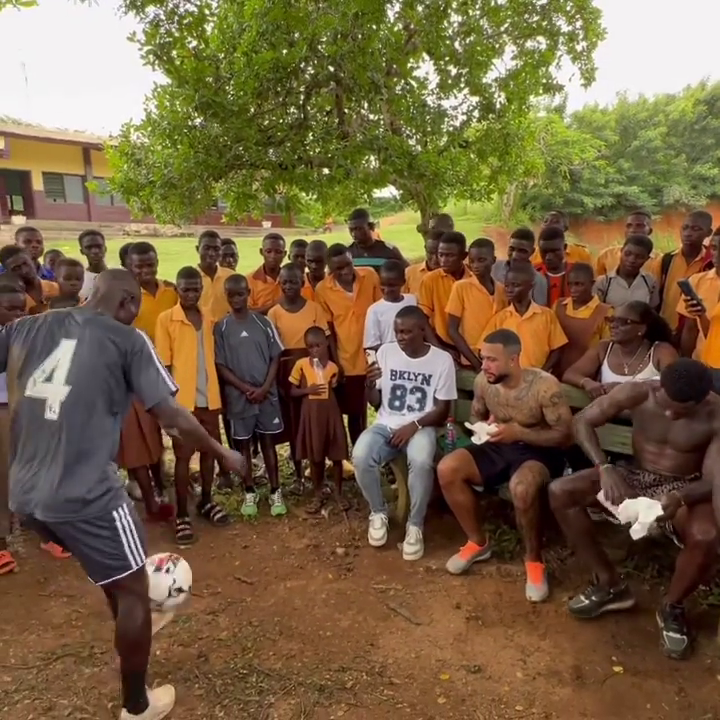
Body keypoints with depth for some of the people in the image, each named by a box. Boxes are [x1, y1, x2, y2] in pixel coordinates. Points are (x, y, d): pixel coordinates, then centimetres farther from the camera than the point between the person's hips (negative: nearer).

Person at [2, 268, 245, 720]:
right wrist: (224, 453, 6)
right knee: (132, 590, 15)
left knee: (113, 570, 32)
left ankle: (134, 631, 56)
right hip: (85, 493, -7)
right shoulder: (127, 340, -4)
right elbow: (172, 416, -6)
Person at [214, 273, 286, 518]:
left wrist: (265, 387, -10)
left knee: (268, 442, 9)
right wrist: (246, 388, -11)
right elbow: (220, 366, -3)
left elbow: (275, 358, 1)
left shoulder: (263, 322, 0)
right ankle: (250, 493, 22)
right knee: (243, 444, 9)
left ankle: (275, 492, 18)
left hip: (267, 394, 0)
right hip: (238, 396, 0)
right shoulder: (221, 328, -2)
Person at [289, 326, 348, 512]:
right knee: (315, 457, 9)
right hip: (311, 414, -1)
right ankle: (317, 495, 23)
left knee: (336, 455, 7)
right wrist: (308, 390, -16)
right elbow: (292, 392, -1)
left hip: (330, 412, 1)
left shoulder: (333, 367, -1)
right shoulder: (301, 364, -4)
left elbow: (335, 391, 10)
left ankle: (339, 494, 22)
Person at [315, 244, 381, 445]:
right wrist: (335, 363, -4)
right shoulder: (322, 289, -8)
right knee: (355, 413, 11)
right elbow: (328, 330, -3)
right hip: (348, 361, -1)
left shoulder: (370, 276, -5)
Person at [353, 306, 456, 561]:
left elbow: (442, 411, -3)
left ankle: (415, 525, -11)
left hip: (421, 427, -2)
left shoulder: (442, 359, -4)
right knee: (360, 457, -28)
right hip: (386, 425, 3)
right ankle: (378, 512, 1)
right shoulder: (386, 352, 3)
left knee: (421, 462, -36)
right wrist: (370, 384, -14)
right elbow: (375, 403, 8)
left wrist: (414, 425, -18)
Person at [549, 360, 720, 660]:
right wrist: (605, 468, -28)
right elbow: (583, 421, -13)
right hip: (635, 477, 3)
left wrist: (681, 498, -43)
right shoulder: (636, 393, -17)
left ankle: (672, 607, -2)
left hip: (683, 488, -2)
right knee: (559, 492, -18)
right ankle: (610, 584, -2)